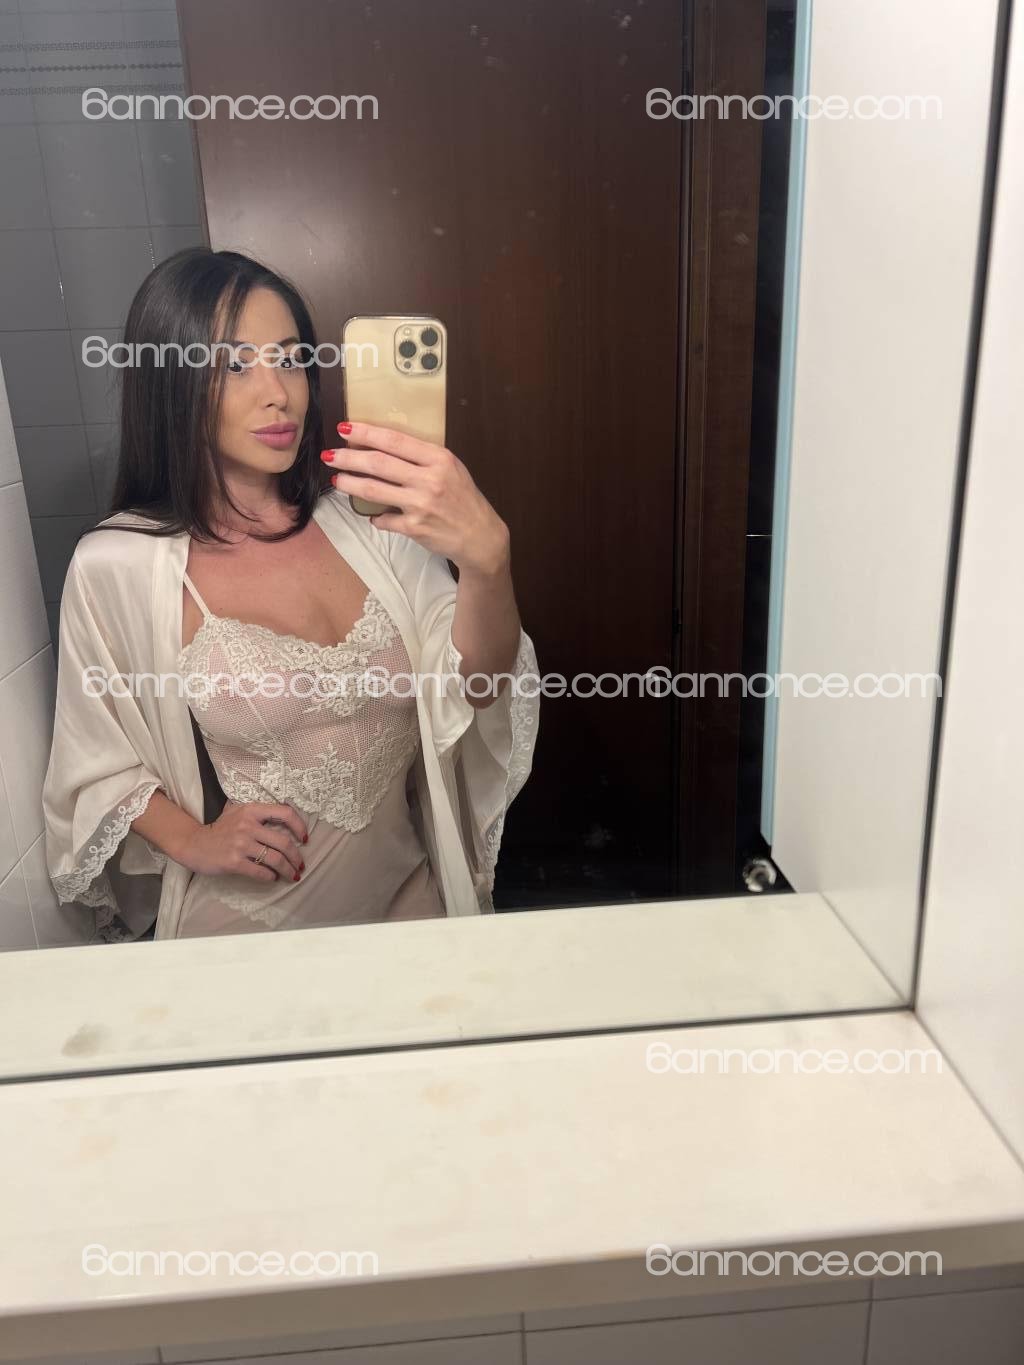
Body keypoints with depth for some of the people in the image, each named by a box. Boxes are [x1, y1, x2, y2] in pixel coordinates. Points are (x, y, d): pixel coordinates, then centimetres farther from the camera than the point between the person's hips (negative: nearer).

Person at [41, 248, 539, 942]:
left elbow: (476, 689, -18)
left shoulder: (370, 517, -7)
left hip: (408, 896, 3)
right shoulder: (115, 566, -13)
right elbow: (96, 770, -1)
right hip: (242, 929, -2)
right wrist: (192, 840, -19)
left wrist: (487, 557, -36)